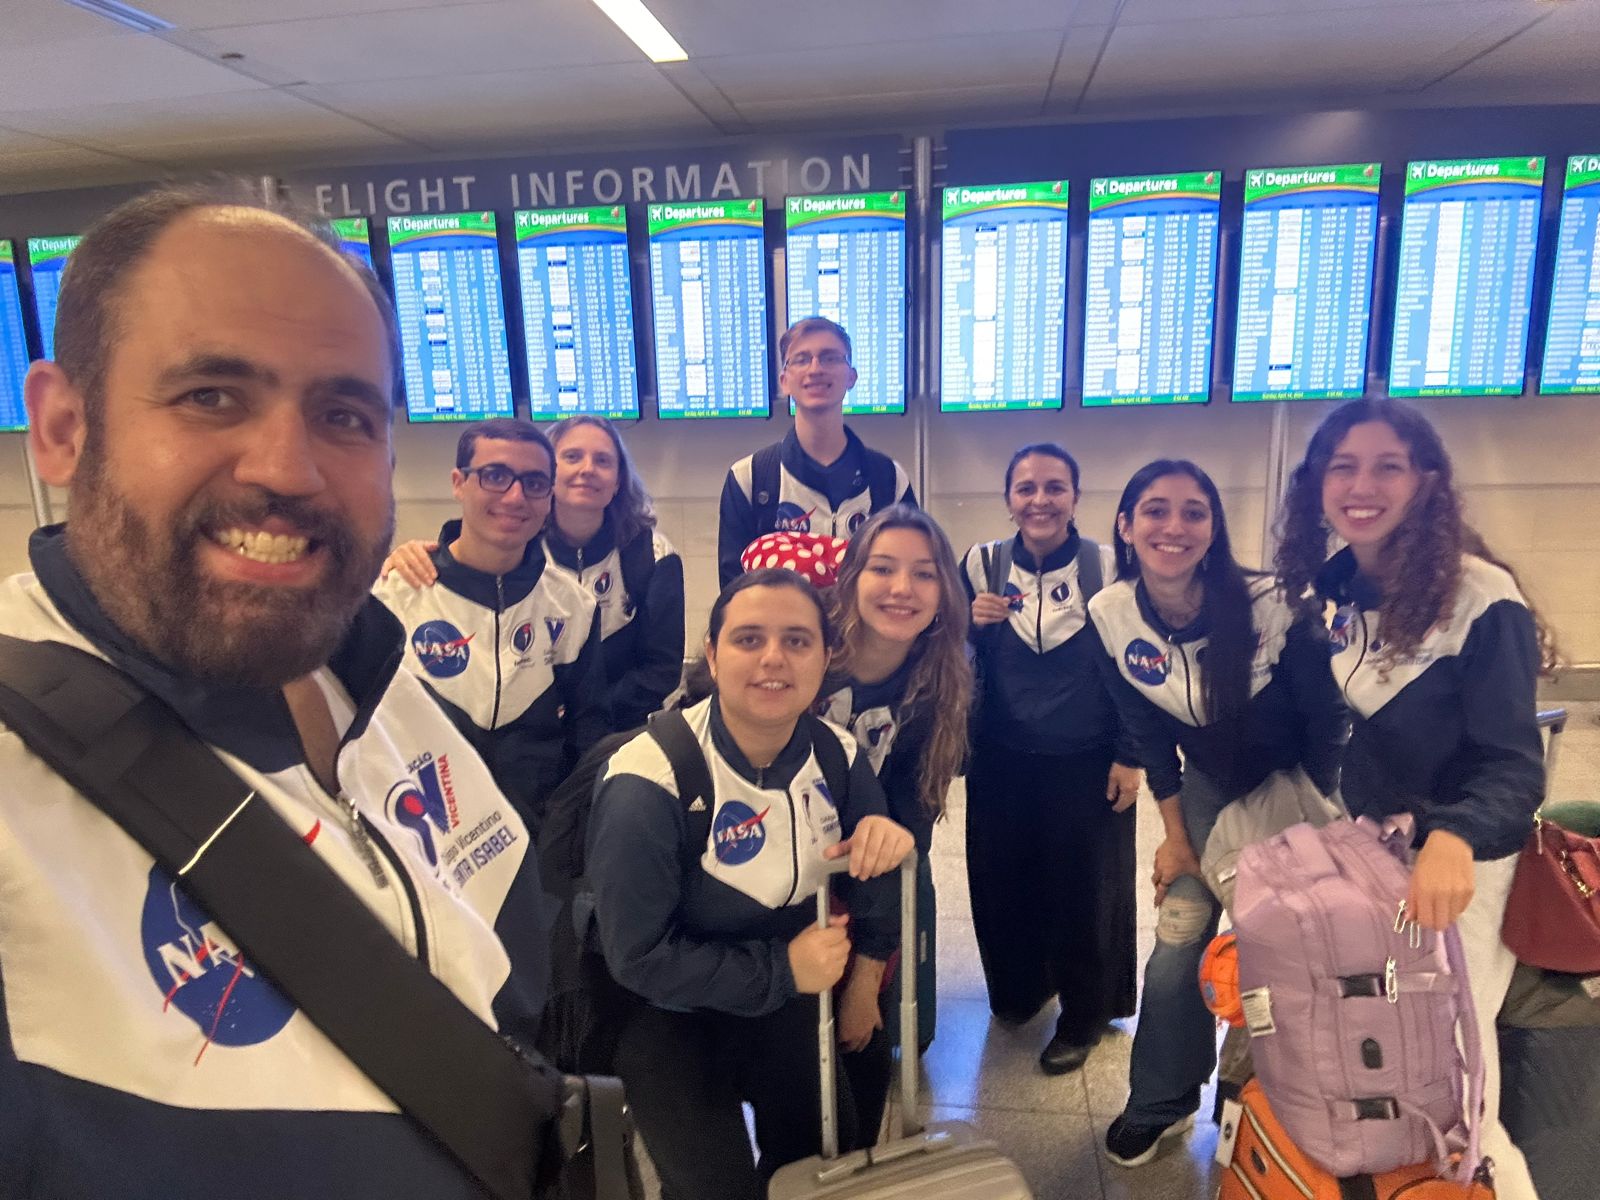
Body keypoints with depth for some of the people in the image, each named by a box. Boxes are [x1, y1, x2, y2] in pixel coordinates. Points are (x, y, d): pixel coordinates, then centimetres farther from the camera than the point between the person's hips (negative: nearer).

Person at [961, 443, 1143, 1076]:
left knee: (1084, 886, 8)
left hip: (1087, 761, -2)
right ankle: (1020, 985, 40)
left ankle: (1083, 1013, 31)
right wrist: (972, 625, -16)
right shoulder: (981, 564, -3)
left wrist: (1129, 757, -4)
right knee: (1003, 878, 13)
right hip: (1002, 760, 2)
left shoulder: (1107, 566, -8)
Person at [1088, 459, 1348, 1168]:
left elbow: (1325, 718, -16)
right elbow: (1150, 735, -5)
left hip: (1294, 780, -2)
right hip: (1209, 784, 3)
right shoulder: (1110, 616, -19)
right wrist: (1176, 837, -2)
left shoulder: (1270, 605, -30)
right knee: (1176, 947, 0)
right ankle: (1160, 1103, 23)